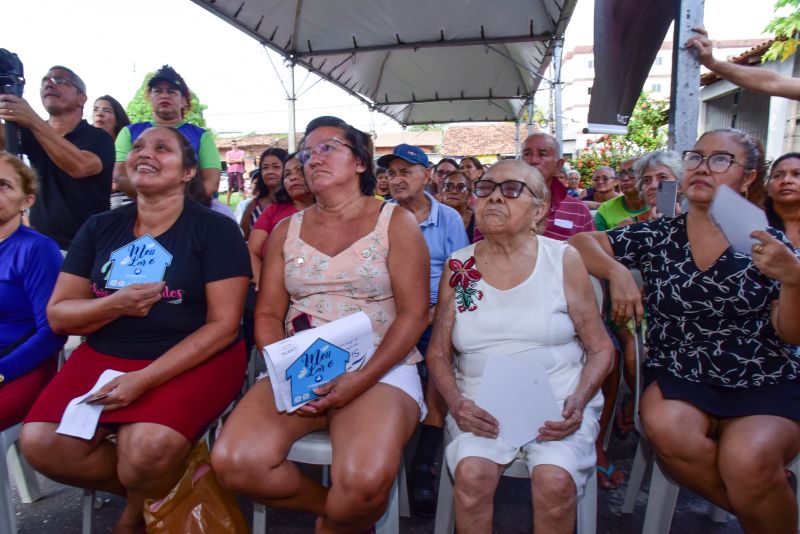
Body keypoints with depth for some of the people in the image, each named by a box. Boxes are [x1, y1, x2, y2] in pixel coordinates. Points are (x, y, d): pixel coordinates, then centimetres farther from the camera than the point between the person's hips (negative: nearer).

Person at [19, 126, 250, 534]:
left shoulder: (215, 229, -5)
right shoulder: (99, 228, 9)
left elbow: (223, 325, -11)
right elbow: (58, 315, 8)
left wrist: (145, 379, -19)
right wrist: (114, 305, -14)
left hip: (194, 361, -4)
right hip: (103, 356, 5)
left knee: (147, 450, -29)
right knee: (40, 444, -17)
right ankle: (152, 492, 9)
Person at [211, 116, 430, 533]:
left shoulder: (396, 222, 2)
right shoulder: (286, 230, 13)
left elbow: (414, 314, -5)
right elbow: (268, 313, 9)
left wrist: (361, 379, -16)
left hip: (380, 371, -3)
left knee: (365, 482, -31)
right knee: (233, 463, -22)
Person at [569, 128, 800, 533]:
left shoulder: (768, 241, 2)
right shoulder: (657, 237, 3)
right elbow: (580, 242, 4)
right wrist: (617, 272, -13)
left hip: (764, 384, -1)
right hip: (678, 378, 1)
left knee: (747, 460, -29)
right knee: (665, 427, -30)